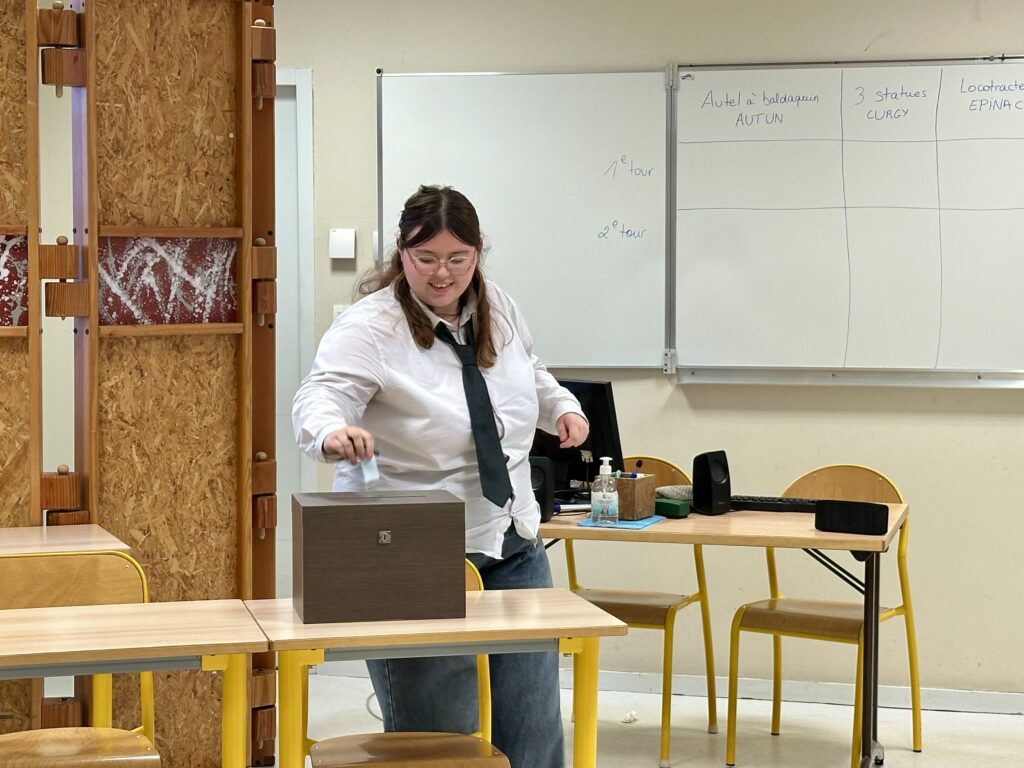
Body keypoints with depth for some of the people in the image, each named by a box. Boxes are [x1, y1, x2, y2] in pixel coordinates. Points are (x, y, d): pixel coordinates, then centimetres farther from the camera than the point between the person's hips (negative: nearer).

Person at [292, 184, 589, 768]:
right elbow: (322, 394, -30)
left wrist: (563, 405, 9)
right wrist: (332, 433, -52)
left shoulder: (499, 308, 6)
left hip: (514, 545, 6)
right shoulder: (371, 326, -13)